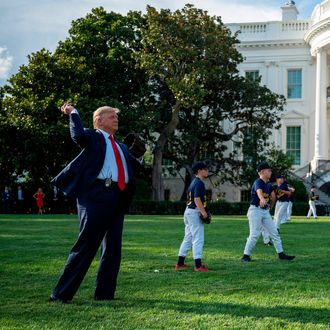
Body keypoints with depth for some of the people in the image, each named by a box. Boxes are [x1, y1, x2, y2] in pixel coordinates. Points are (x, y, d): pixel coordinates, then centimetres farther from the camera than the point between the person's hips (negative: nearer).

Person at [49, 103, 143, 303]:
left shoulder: (121, 147, 26)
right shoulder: (92, 137, 5)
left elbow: (136, 166, 26)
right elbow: (78, 136, -16)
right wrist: (73, 113, -6)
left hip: (118, 199, 8)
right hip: (97, 196, -8)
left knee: (113, 248, 8)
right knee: (86, 245, -9)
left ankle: (104, 293, 16)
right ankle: (63, 293, -3)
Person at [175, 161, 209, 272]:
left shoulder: (194, 182, 16)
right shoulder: (199, 183, -14)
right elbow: (197, 199, -23)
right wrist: (203, 212, -27)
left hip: (188, 211, 10)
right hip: (195, 212, -10)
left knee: (188, 238, 14)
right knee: (198, 239, -9)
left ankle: (180, 263, 18)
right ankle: (198, 265, -12)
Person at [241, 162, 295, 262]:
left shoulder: (268, 184, 10)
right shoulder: (258, 182, -15)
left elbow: (273, 196, 26)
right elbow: (259, 191, -38)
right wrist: (262, 199, -57)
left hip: (265, 211, 8)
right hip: (255, 210, -8)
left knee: (274, 232, 8)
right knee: (254, 234, -10)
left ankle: (281, 254, 15)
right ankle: (246, 255, -1)